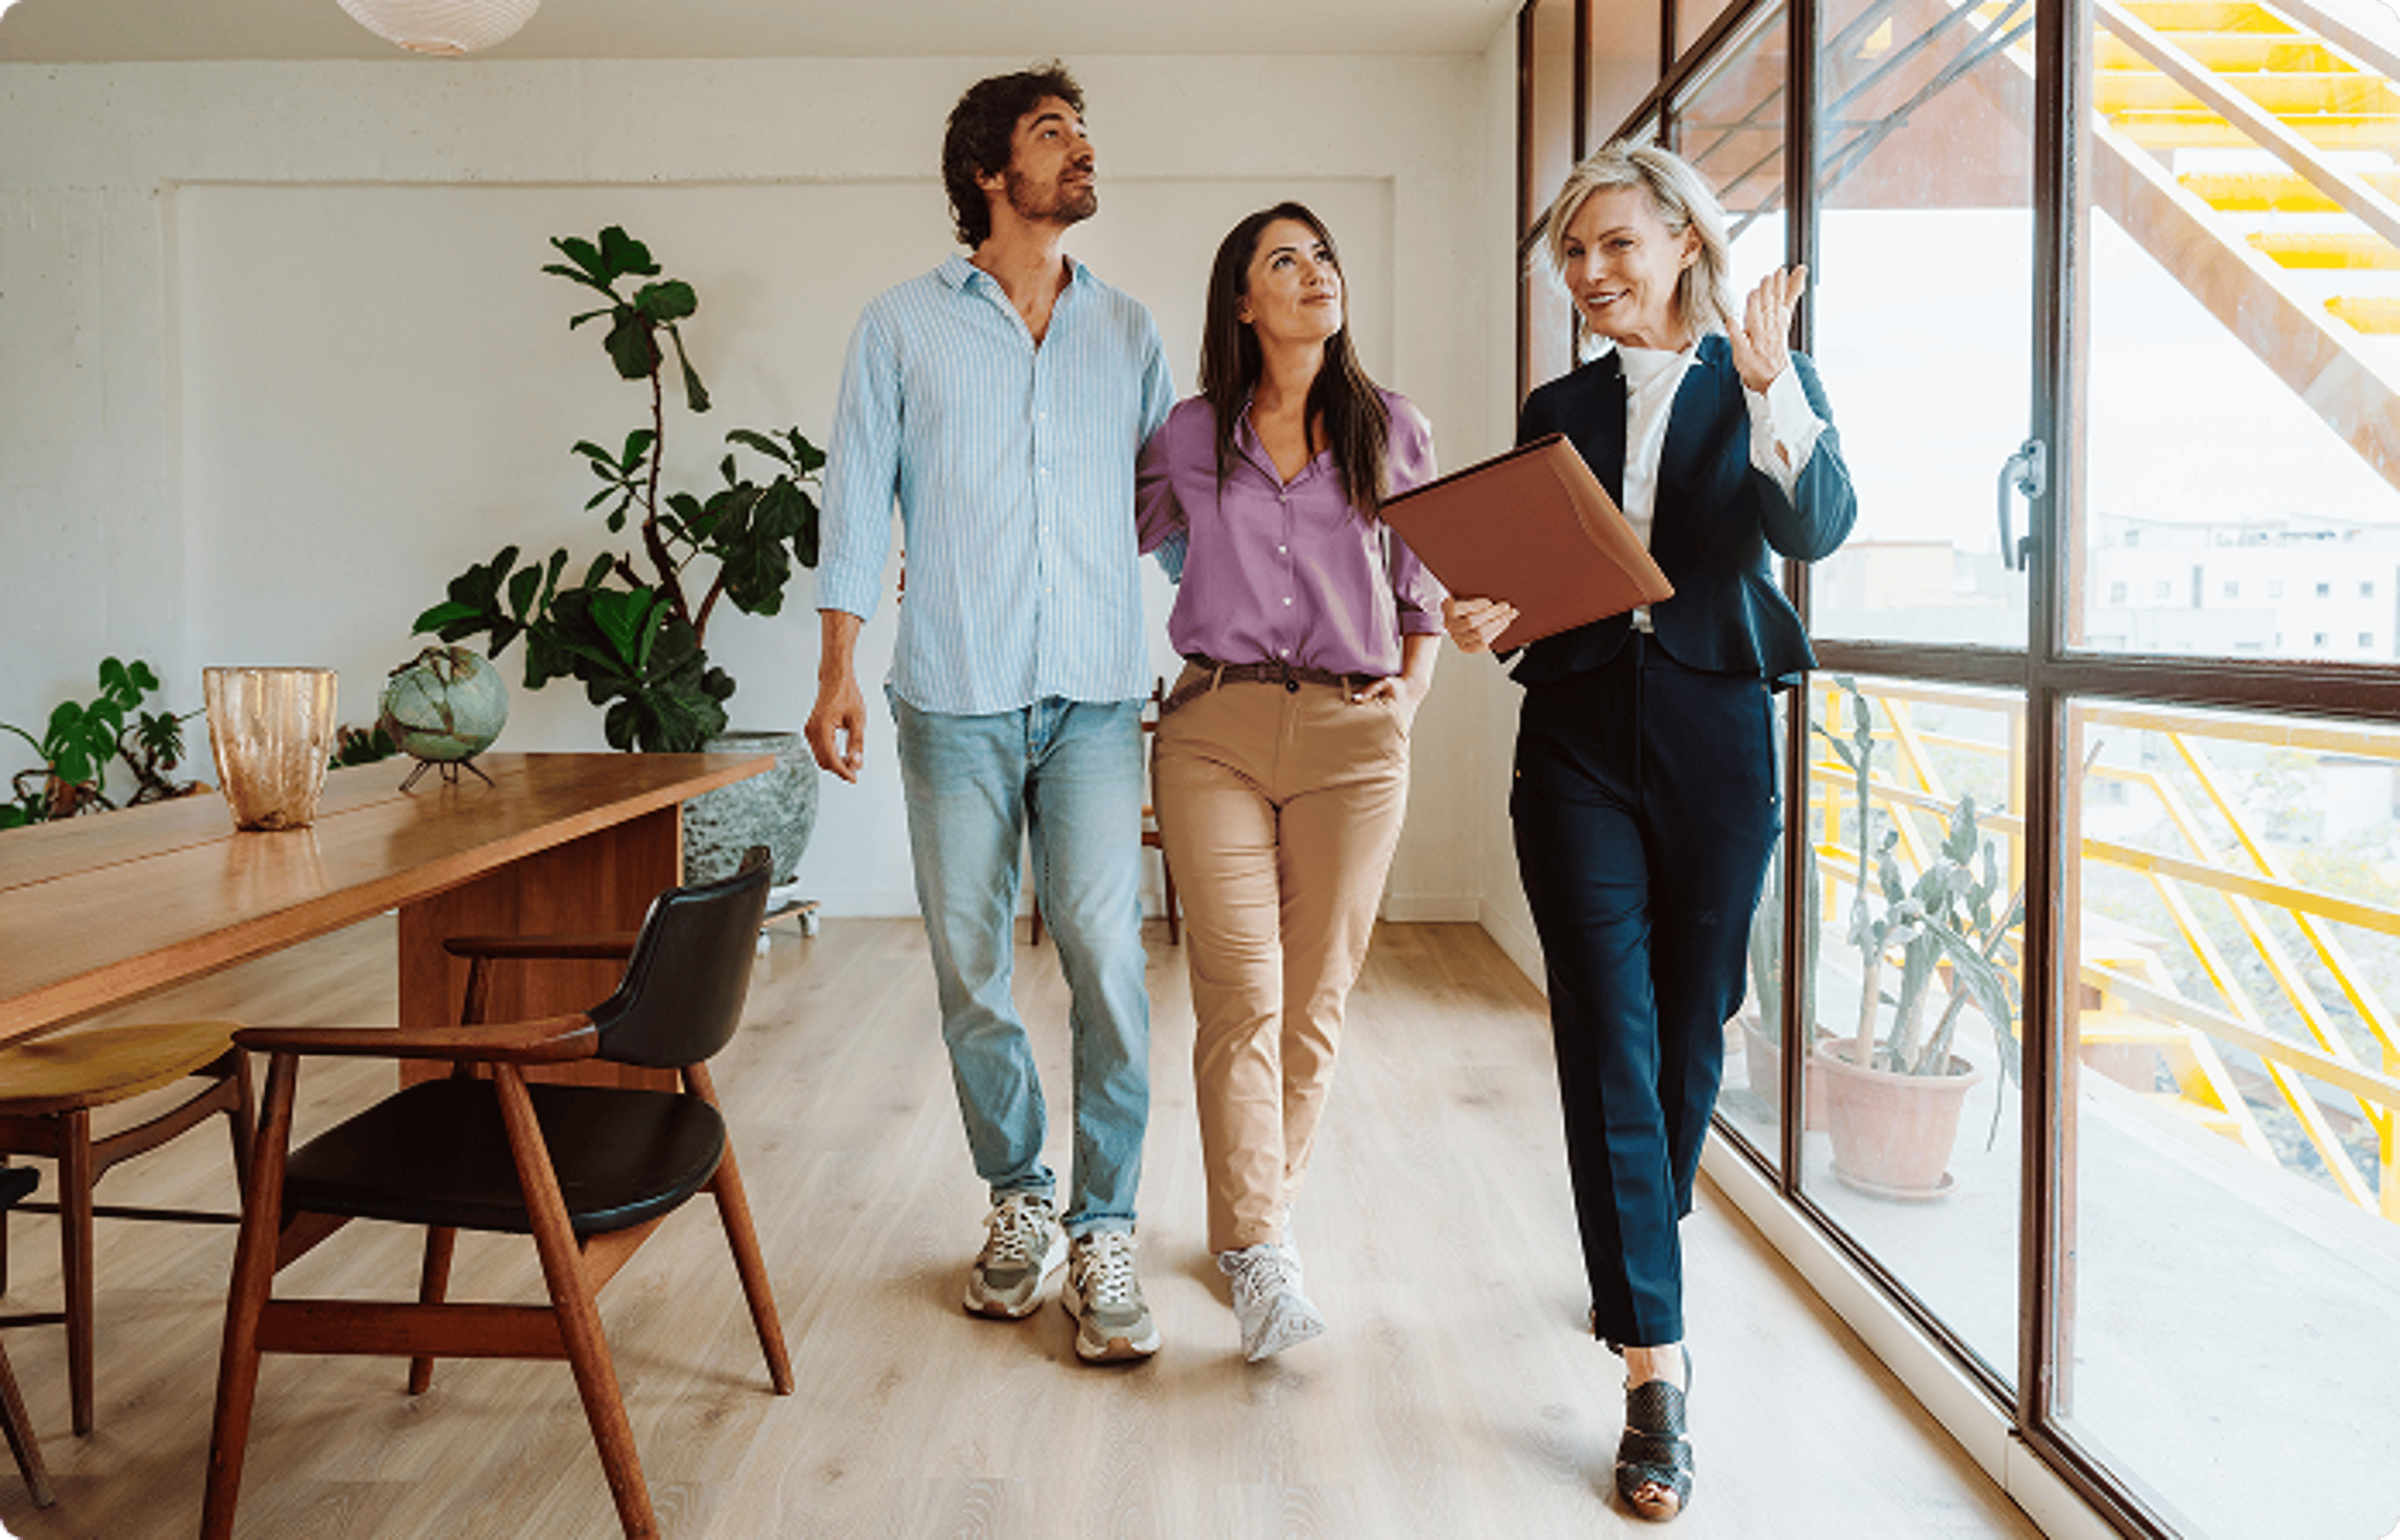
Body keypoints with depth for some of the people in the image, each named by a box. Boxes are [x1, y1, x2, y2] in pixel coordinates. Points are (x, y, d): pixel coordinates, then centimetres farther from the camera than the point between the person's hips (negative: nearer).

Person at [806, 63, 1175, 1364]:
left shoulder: (1127, 331, 14)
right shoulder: (904, 325, 8)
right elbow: (859, 498, 5)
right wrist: (838, 675, -3)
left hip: (1095, 695, 1)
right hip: (954, 698, -1)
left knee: (1106, 960, -8)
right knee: (969, 966, 5)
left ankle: (1102, 1234, 3)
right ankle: (1019, 1201, 23)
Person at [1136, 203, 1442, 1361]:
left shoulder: (1392, 434, 10)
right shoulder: (1189, 436, 9)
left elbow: (1426, 589, 17)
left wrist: (1411, 690, 3)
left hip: (1352, 738, 1)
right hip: (1216, 728, -1)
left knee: (1315, 997, 3)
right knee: (1240, 992, -8)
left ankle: (1259, 1212, 20)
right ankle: (1257, 1246, -2)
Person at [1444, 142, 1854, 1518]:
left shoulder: (1772, 385, 5)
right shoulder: (1560, 409, 13)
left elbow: (1817, 530, -12)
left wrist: (1771, 390, -24)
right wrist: (1483, 617, -8)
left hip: (1717, 737, -1)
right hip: (1578, 741, 1)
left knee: (1689, 1028, 10)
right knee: (1608, 1041, -7)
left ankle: (1644, 1256, 36)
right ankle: (1657, 1369, -6)